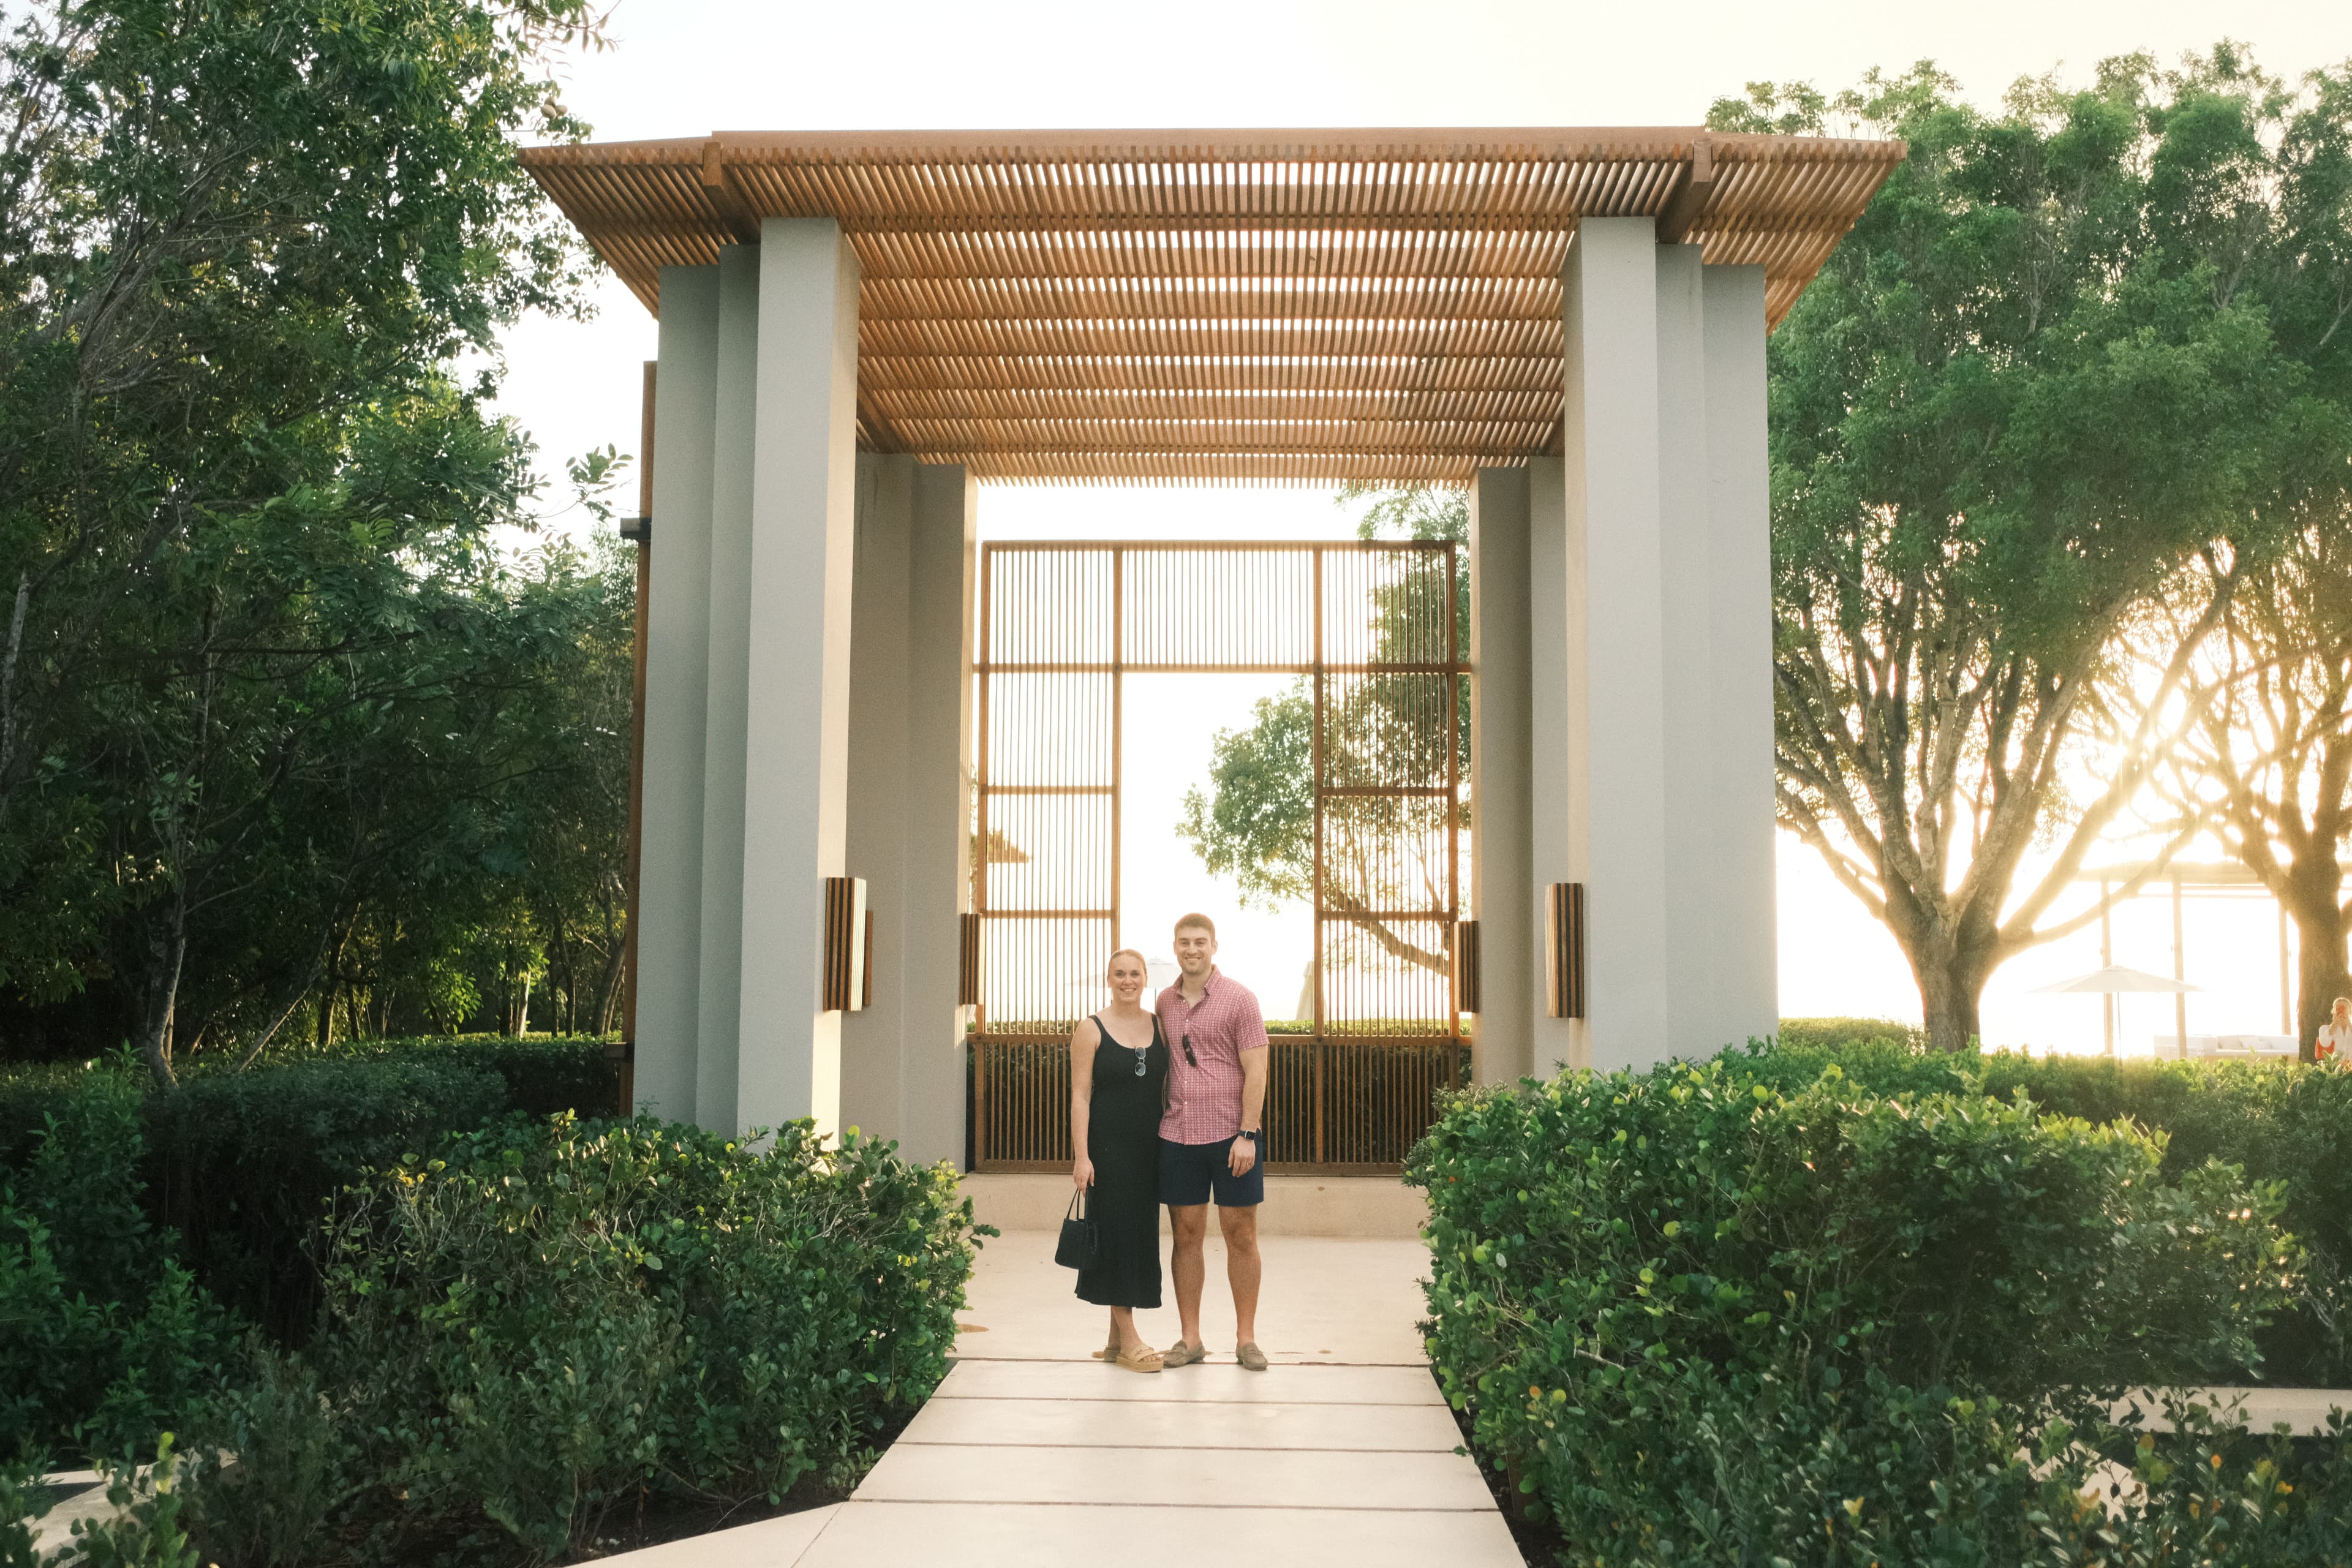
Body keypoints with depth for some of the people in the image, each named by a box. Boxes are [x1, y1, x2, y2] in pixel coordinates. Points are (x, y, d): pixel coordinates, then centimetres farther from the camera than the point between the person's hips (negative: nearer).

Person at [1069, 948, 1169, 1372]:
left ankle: (1117, 1338, 18)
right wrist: (1082, 1156, -13)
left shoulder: (1160, 1026, 9)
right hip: (1108, 1146, -4)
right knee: (1117, 1232, -4)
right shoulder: (1091, 1030, -3)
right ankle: (1128, 1341, 1)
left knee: (1142, 1236, 7)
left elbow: (1168, 1087, 13)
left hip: (1149, 1147, 4)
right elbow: (1080, 1096, -6)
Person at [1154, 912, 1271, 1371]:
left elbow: (1255, 1070, -7)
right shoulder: (1165, 1002, 9)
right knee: (1186, 1234, 7)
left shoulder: (1238, 998, -4)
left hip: (1231, 1134, -3)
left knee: (1240, 1234, 4)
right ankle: (1190, 1339, 15)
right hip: (1177, 1135, 4)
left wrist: (1248, 1133, -13)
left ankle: (1246, 1338, 13)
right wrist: (1159, 1119, 9)